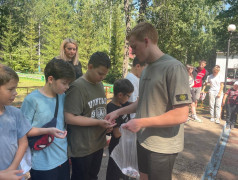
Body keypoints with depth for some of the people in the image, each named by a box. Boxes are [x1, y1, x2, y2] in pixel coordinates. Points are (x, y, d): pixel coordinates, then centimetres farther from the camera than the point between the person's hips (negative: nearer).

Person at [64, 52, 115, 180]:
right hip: (82, 148, -7)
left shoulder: (100, 84, 8)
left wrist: (106, 122, 1)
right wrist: (99, 122, -23)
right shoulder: (77, 87, -18)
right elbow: (69, 118, -23)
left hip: (98, 144, 7)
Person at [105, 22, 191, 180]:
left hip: (162, 147, -7)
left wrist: (141, 122, -20)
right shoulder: (147, 69, 6)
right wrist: (119, 112, 9)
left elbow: (181, 115, -23)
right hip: (143, 141, 7)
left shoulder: (174, 67, -19)